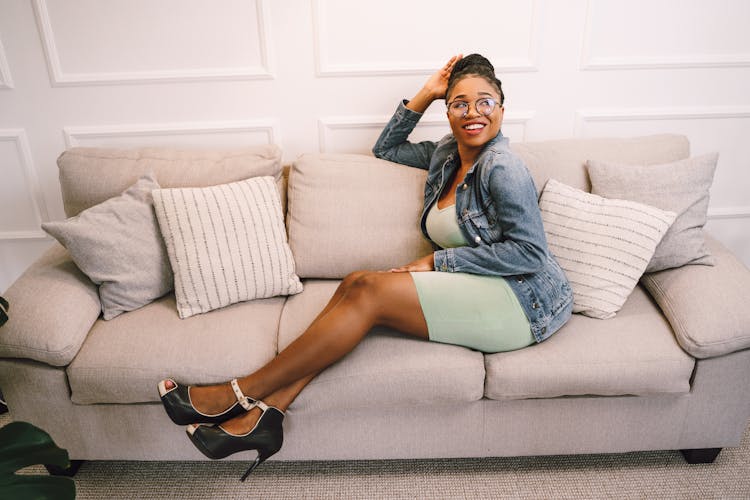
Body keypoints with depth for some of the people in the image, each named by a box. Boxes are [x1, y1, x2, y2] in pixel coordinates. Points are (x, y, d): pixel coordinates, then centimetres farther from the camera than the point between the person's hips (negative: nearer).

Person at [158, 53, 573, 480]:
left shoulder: (502, 166, -12)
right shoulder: (448, 154, 13)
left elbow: (530, 253, -17)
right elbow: (386, 149, 25)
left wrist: (438, 261, -16)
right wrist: (426, 94, 11)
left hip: (523, 300, -8)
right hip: (478, 292, 8)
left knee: (370, 291, -23)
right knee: (358, 284, -16)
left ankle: (239, 395, -15)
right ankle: (265, 413, -19)